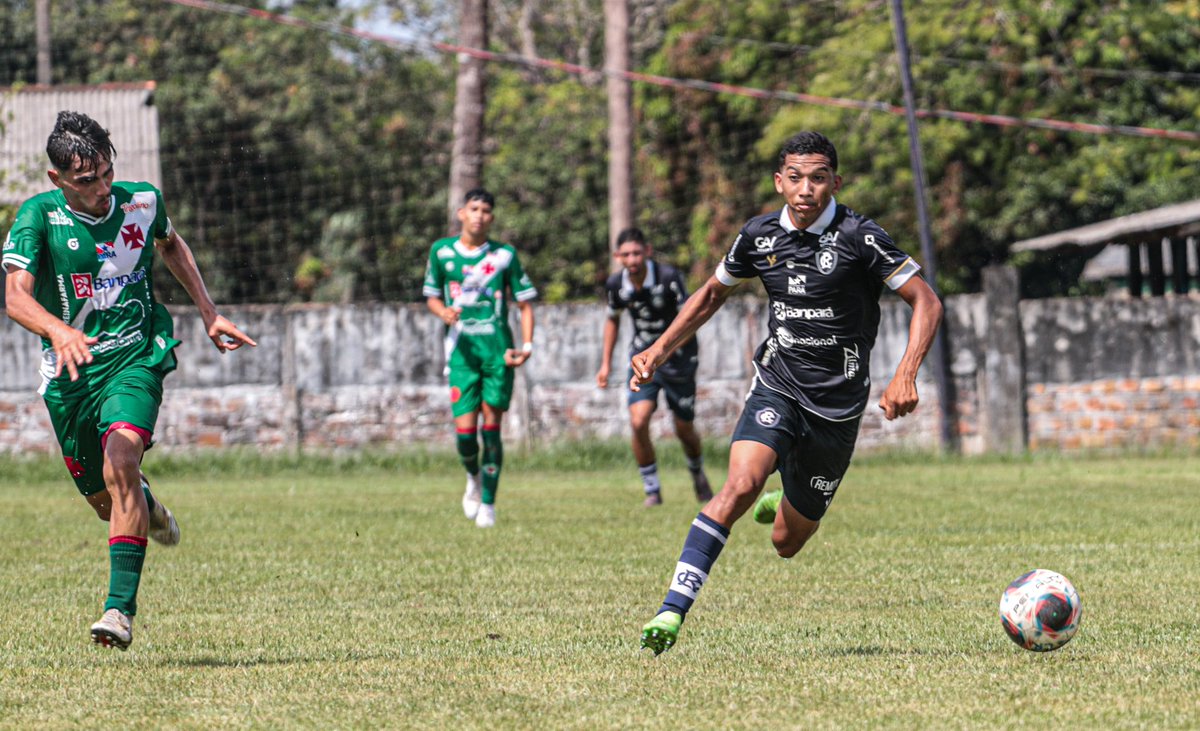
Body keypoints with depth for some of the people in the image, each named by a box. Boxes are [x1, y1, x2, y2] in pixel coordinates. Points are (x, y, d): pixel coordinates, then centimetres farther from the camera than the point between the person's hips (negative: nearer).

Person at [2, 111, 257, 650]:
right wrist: (58, 330, -44)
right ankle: (147, 503, 51)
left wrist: (209, 314, 19)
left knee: (121, 458, -27)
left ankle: (121, 607, -30)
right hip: (69, 369, 1)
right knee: (106, 500, 11)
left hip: (135, 357, -1)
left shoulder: (141, 201, -1)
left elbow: (171, 245, 23)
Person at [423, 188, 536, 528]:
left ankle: (488, 502, 8)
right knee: (465, 429, -9)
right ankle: (474, 477, 23)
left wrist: (526, 346, -4)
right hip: (462, 348, 0)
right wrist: (445, 313, -7)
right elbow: (431, 296, 17)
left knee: (491, 425, -4)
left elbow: (525, 303, 9)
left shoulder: (504, 255, 4)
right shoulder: (441, 251, 7)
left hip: (498, 347, 0)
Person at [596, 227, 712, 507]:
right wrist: (606, 363, 9)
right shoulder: (616, 285, -9)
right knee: (638, 422, -17)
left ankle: (698, 475, 39)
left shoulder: (669, 277, -23)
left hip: (677, 358, -3)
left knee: (684, 430, 7)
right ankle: (651, 489, -3)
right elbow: (613, 319, 12)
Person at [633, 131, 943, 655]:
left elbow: (926, 302, -10)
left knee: (787, 543, 9)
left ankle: (788, 507, 48)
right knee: (741, 485, -28)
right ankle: (672, 611, -30)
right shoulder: (760, 235, 0)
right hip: (777, 387, 1)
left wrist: (904, 377, -22)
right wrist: (660, 350, 9)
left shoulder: (858, 237, -13)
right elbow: (713, 292, 18)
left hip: (837, 404, -1)